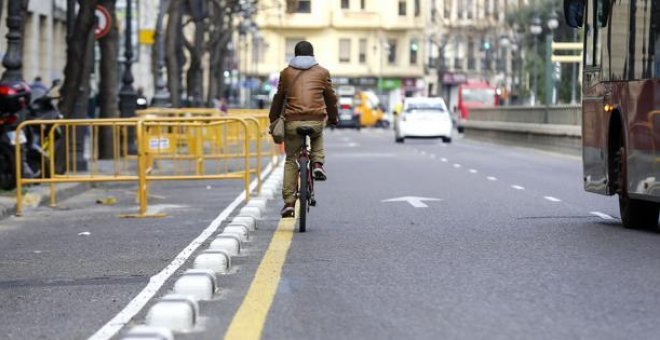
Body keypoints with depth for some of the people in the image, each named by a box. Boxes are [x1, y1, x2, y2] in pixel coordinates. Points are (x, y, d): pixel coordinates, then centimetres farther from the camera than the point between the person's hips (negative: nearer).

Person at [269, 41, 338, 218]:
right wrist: (333, 118, 32)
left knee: (290, 160, 12)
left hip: (293, 122, 0)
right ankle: (317, 163, 12)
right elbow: (331, 98, 17)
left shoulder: (286, 72, 12)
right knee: (318, 136, 37)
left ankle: (289, 203, 4)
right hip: (316, 120, 0)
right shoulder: (322, 72, 11)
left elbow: (278, 98, 15)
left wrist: (273, 121, 26)